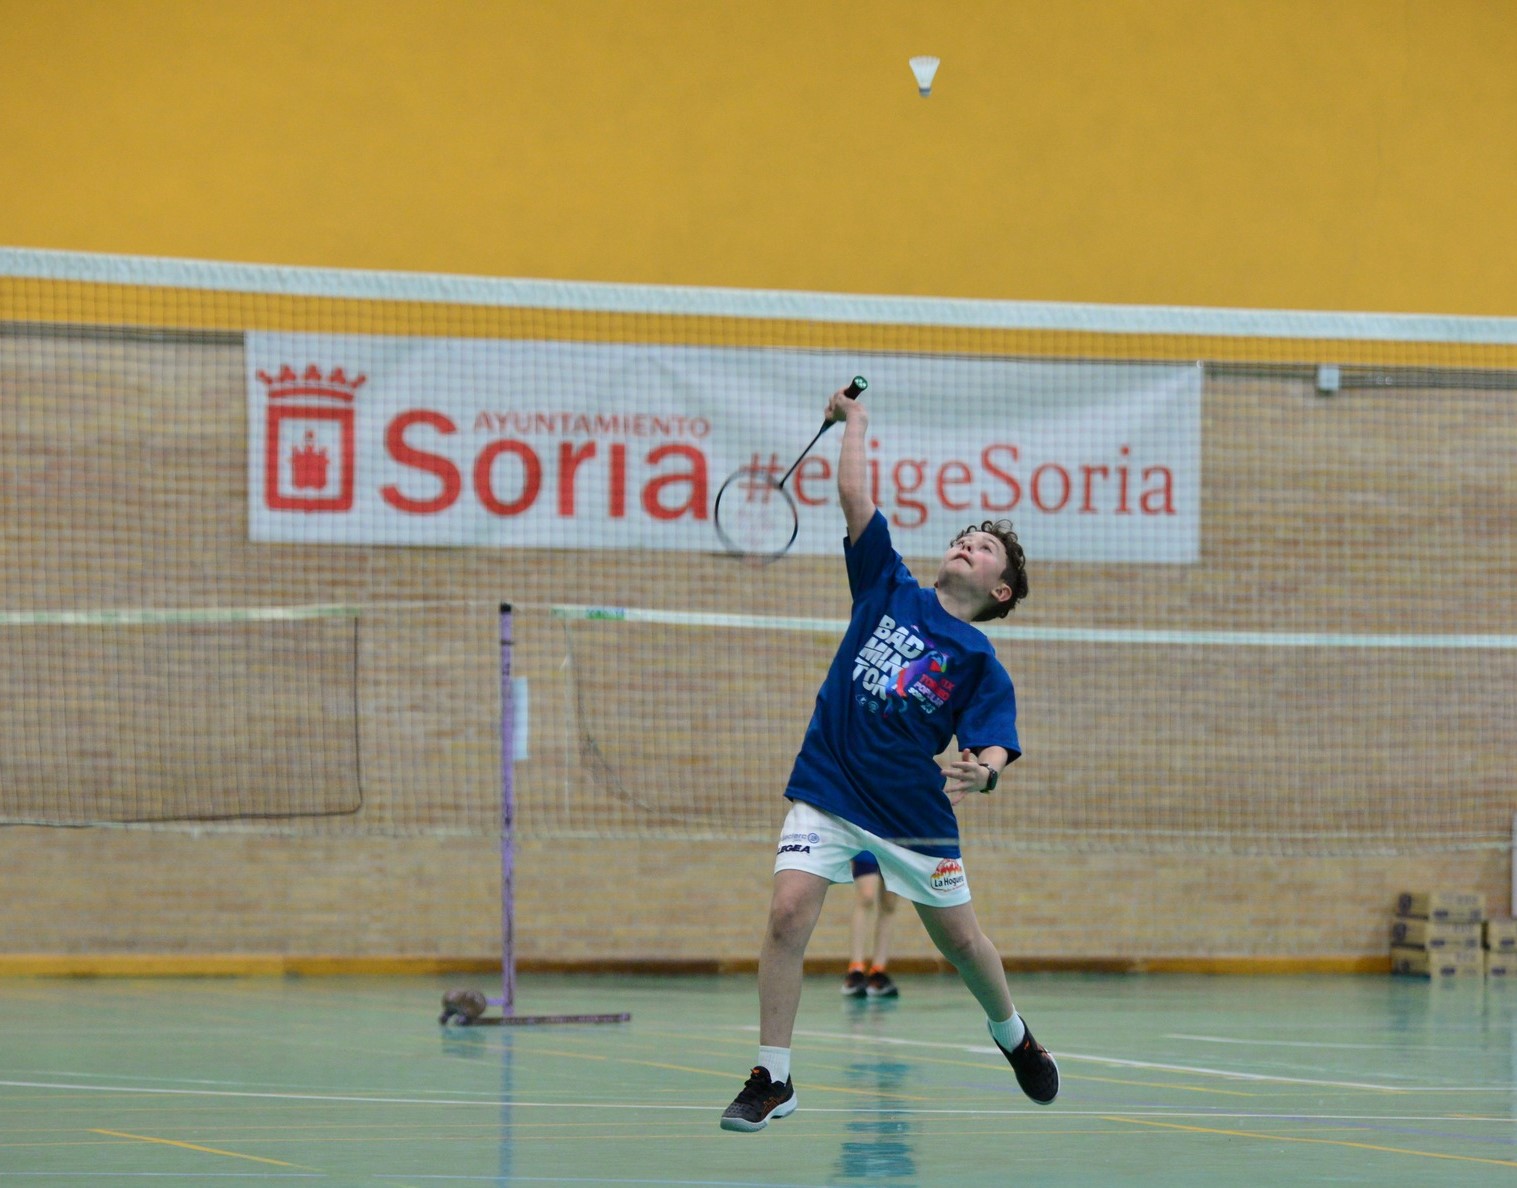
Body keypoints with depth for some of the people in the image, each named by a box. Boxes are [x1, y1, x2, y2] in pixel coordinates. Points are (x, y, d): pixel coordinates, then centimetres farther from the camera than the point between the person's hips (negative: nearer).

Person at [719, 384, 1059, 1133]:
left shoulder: (980, 664, -1)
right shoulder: (888, 587, 5)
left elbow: (994, 748, -11)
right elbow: (854, 496, 3)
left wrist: (982, 773, -32)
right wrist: (855, 422, 4)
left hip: (914, 811, -1)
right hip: (828, 793, 1)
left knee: (960, 939, 10)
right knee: (788, 913, -17)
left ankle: (1013, 1035, 42)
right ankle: (772, 1079, -9)